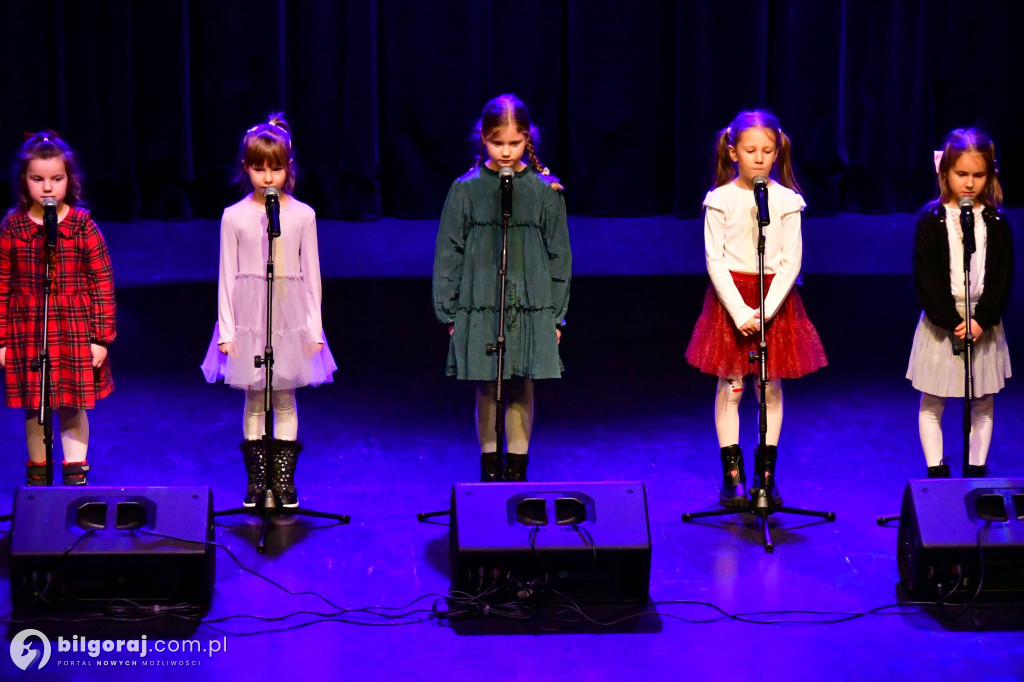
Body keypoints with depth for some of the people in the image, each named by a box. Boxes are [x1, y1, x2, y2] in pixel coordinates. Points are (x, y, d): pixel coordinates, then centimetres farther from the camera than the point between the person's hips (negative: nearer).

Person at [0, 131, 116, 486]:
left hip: (75, 333, -1)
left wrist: (102, 337, -3)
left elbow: (103, 283, -2)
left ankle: (76, 478, 16)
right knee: (33, 409, 10)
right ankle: (37, 477, 25)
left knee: (73, 407, 5)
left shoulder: (83, 226, -4)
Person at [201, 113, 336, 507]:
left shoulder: (302, 215, 2)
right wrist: (226, 330, 0)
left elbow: (311, 273, 6)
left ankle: (284, 480, 10)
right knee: (254, 399, 3)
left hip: (289, 313, 0)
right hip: (248, 315, 0)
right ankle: (257, 480, 10)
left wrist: (314, 328, 4)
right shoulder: (234, 217, 1)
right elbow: (227, 275, 3)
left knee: (284, 398, 3)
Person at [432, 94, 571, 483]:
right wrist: (449, 312, 2)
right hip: (479, 307, 0)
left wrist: (556, 315, 6)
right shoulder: (467, 189, -1)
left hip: (530, 306, 0)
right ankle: (489, 469, 17)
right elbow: (449, 254, 4)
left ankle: (517, 468, 17)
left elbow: (559, 256, 7)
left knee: (521, 390, 6)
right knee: (486, 390, 6)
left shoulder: (545, 191, 1)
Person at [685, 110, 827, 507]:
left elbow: (791, 261, -2)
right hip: (730, 299, -1)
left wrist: (766, 310, -13)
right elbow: (714, 260, -5)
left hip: (775, 298, 1)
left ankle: (766, 475, 13)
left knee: (771, 386, 5)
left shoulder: (787, 201, 0)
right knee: (729, 385, 0)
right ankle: (733, 476, 7)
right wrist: (740, 312, -14)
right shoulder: (720, 200, -3)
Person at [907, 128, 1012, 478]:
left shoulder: (996, 222, 0)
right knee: (932, 403, 4)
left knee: (982, 403, 9)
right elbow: (926, 279, -8)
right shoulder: (931, 219, -5)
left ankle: (976, 470, 17)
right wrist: (951, 321, -16)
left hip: (983, 324, 2)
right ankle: (936, 471, 12)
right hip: (941, 324, -2)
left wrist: (982, 319, -14)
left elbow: (1003, 278, -2)